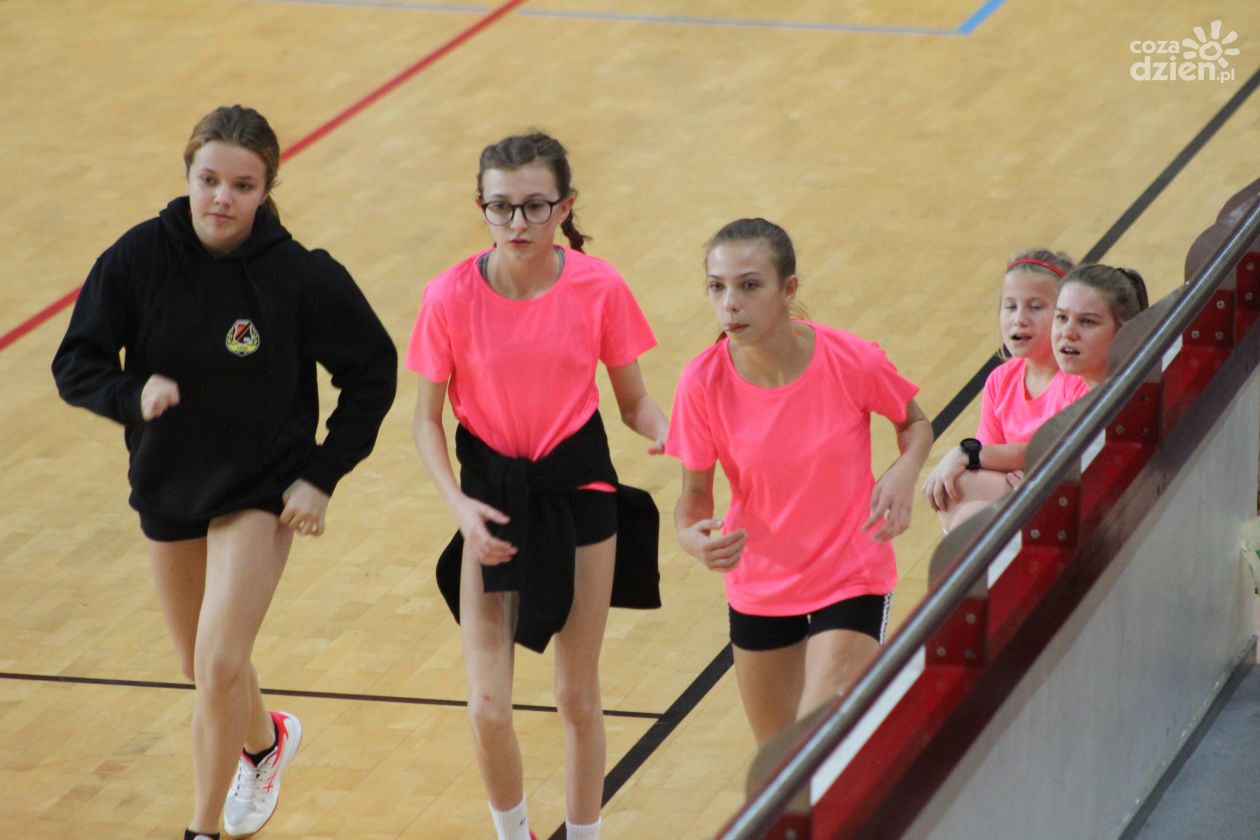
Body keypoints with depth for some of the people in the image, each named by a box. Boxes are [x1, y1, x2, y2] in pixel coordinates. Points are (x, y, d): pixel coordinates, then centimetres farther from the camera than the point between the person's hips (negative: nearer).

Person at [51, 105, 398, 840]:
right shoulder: (139, 258, -16)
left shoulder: (302, 276, -19)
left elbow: (373, 372, -5)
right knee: (208, 671, 19)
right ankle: (266, 741, 53)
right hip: (169, 484, 3)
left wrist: (324, 475, -10)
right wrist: (134, 393, -30)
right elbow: (76, 365, -10)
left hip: (263, 494, -3)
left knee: (219, 668, -16)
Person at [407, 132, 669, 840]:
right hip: (493, 500, 0)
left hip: (579, 494, 0)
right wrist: (459, 504, -18)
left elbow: (634, 401, 0)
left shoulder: (599, 288, -11)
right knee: (488, 708, -4)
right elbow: (428, 419, -3)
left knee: (578, 697, 9)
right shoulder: (452, 298, -12)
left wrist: (672, 436, -22)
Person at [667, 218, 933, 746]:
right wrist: (693, 537, -30)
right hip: (758, 591, 3)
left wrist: (905, 472, -21)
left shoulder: (853, 362, -20)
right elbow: (695, 495, -7)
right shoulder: (703, 382, -17)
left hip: (852, 582, -3)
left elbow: (914, 423, 1)